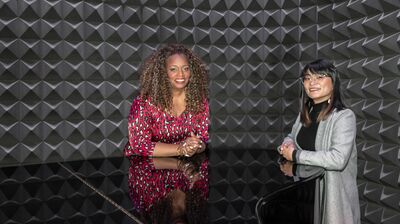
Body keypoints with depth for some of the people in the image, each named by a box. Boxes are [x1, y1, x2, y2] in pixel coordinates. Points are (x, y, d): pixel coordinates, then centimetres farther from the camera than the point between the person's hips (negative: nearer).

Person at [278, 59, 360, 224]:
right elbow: (292, 136, 19)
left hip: (333, 192, -6)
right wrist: (287, 144, -7)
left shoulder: (344, 116, -19)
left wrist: (295, 155, -23)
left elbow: (338, 159, -30)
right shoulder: (305, 113, 3)